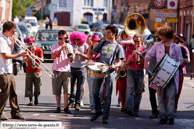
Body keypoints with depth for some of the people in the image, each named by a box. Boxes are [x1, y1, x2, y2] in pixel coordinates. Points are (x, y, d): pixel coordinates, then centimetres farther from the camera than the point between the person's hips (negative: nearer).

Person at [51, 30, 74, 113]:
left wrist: (68, 51, -16)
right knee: (57, 91, 1)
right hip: (57, 71, -1)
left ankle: (66, 107, -1)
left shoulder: (69, 46, 8)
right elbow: (52, 57, -12)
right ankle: (58, 107, 9)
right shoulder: (55, 46, 4)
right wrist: (60, 50, -21)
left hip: (66, 70, 1)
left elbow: (72, 59, 0)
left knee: (67, 90, -6)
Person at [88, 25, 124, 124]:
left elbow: (119, 62, 4)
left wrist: (115, 66, -17)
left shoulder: (118, 47, 10)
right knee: (95, 92, 4)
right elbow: (91, 53, 16)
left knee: (107, 95, -5)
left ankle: (105, 116, -2)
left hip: (110, 71, -3)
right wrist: (90, 45, -1)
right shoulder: (102, 43, 18)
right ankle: (98, 111, 24)